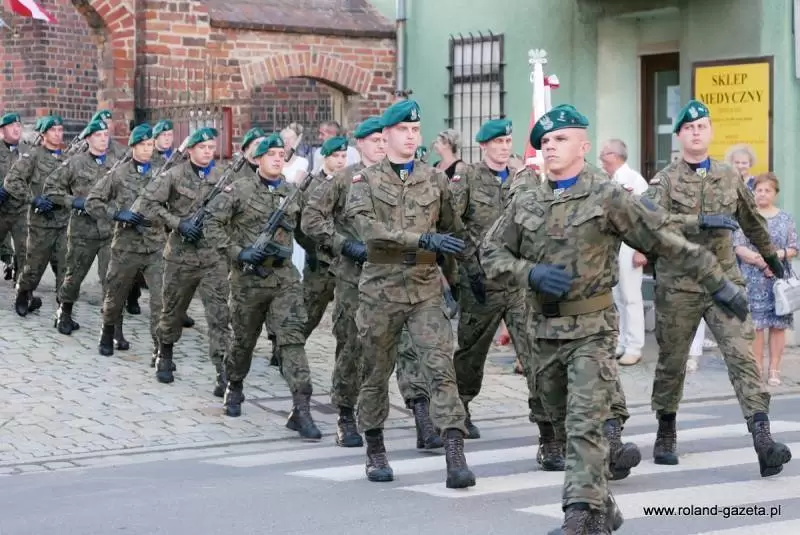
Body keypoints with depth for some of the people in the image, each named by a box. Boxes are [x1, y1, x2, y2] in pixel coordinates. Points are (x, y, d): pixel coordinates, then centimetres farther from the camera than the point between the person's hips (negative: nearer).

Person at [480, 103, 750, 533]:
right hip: (544, 330, 6)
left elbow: (668, 241, -5)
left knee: (586, 425, -14)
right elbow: (491, 252, 9)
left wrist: (718, 284, -3)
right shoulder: (526, 203, 8)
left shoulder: (608, 197, -6)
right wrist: (531, 273, -10)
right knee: (565, 423, 13)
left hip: (591, 328, -5)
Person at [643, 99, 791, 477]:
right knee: (672, 361, 10)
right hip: (677, 285, -1)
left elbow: (752, 222, 25)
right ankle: (666, 434, 29)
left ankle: (762, 439, -23)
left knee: (741, 354, -13)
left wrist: (772, 258, 35)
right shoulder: (665, 180, -1)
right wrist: (700, 222, -27)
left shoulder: (730, 178, 10)